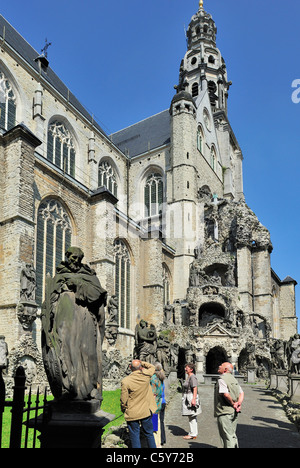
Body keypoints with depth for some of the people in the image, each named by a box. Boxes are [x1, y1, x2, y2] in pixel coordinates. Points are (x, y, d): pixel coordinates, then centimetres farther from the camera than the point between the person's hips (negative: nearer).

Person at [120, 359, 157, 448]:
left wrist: (123, 409, 7)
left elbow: (124, 399, -10)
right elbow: (152, 367, 11)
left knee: (134, 436, 10)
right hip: (146, 411, 3)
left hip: (132, 413, -2)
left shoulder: (125, 381, -18)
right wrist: (142, 363, 8)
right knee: (149, 434, 18)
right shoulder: (146, 376, -12)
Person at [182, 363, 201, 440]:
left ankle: (193, 434, 1)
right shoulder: (188, 377, 15)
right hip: (188, 398, 10)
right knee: (191, 416, 14)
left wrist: (194, 399, -28)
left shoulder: (192, 377, -15)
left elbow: (195, 388, -23)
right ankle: (192, 433, 20)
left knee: (192, 416, -4)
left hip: (191, 398, -10)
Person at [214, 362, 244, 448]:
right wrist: (239, 403, -5)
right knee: (233, 435, 18)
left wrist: (233, 404, -12)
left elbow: (226, 394, -25)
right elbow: (241, 393, 9)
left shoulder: (221, 379, -14)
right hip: (234, 412, 8)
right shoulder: (233, 379, 13)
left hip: (224, 412, -8)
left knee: (227, 436, -3)